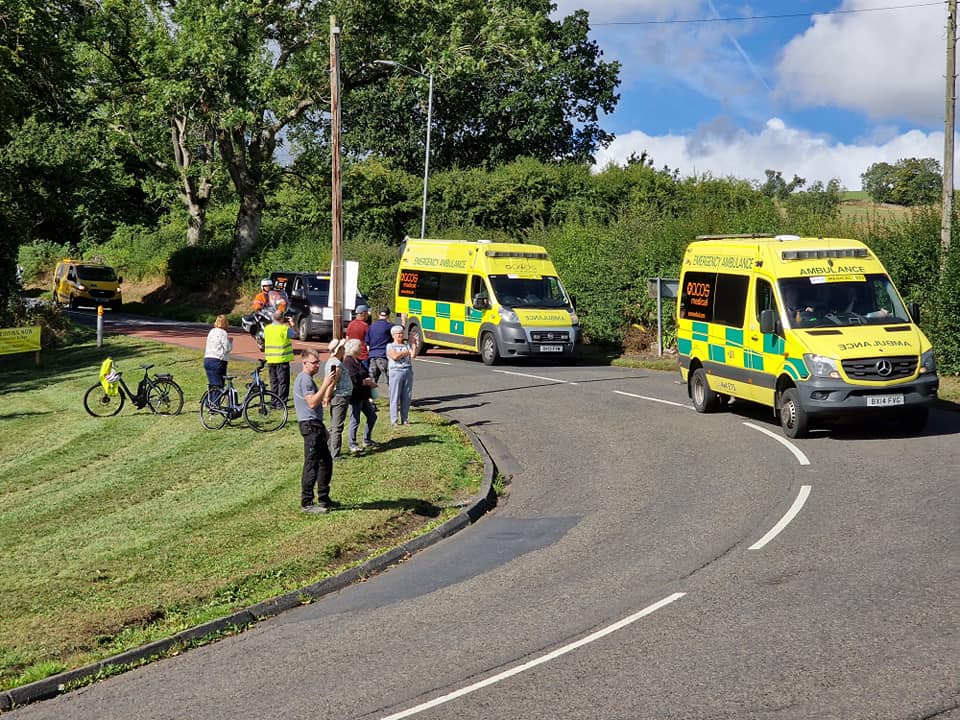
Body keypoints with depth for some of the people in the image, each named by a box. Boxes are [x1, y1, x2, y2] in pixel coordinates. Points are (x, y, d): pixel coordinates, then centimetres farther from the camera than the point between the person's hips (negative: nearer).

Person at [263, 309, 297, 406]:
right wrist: (291, 325, 18)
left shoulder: (267, 328, 3)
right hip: (282, 359, -6)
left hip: (271, 360, 6)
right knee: (283, 381, -1)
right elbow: (295, 334, 0)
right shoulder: (285, 329, -13)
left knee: (274, 381, 14)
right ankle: (282, 402, -4)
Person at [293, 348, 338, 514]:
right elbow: (312, 402, -24)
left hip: (316, 425, 11)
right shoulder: (304, 379, -14)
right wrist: (325, 385, -22)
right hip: (310, 425, -11)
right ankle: (307, 503, -5)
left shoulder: (308, 379, 20)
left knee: (326, 462, 16)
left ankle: (324, 499, 24)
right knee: (312, 464, -8)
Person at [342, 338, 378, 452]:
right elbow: (354, 380, -23)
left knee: (372, 416, 15)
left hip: (363, 396, 10)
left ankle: (367, 441, 27)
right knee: (355, 421, -2)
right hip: (355, 396, -10)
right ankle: (352, 445, 9)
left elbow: (363, 376, 21)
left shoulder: (357, 361, 14)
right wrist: (367, 382, -12)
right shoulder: (348, 362, -17)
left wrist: (369, 380, -1)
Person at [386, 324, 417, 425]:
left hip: (408, 371, 4)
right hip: (396, 372, -4)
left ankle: (404, 419, 10)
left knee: (407, 397, 4)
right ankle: (394, 420, -2)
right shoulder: (390, 346, 6)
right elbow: (395, 356, -11)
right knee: (395, 397, -5)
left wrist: (414, 343, -4)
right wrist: (407, 352, -1)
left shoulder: (407, 346, 16)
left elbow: (413, 355, 0)